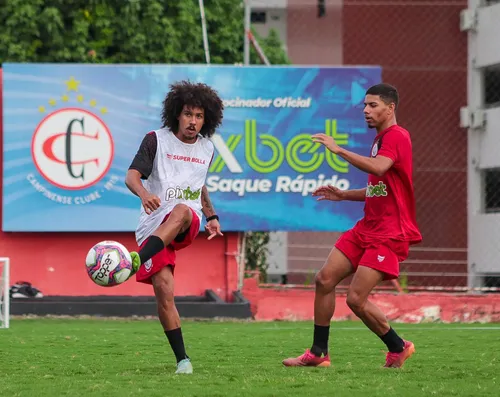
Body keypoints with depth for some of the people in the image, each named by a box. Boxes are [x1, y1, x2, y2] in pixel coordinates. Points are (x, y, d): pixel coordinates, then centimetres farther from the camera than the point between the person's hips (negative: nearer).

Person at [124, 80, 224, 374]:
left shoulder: (207, 149, 15)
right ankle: (182, 359, -7)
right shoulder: (156, 140, 2)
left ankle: (135, 261, -57)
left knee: (180, 211, -38)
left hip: (189, 225, 1)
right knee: (164, 291, -16)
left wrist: (212, 216, 25)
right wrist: (144, 193, -32)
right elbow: (132, 176, -11)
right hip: (153, 226, -1)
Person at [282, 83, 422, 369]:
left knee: (356, 299, -13)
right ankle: (318, 353, 8)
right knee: (325, 279, 0)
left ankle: (398, 348, 9)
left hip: (389, 234, -10)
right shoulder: (381, 139, 20)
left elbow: (379, 168, -33)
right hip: (367, 227, 10)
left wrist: (339, 149, -29)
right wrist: (343, 195, 18)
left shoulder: (396, 136, -12)